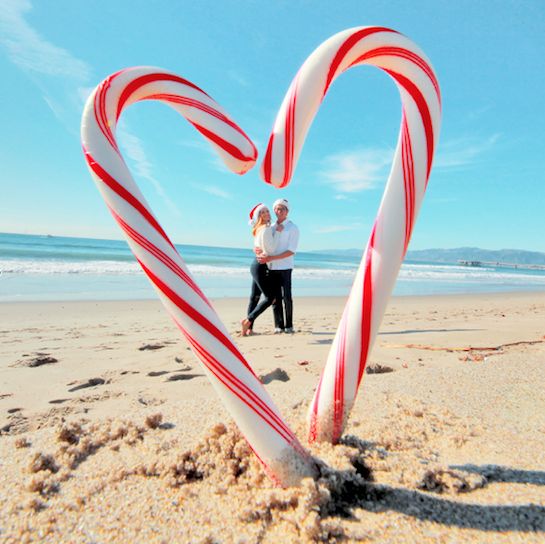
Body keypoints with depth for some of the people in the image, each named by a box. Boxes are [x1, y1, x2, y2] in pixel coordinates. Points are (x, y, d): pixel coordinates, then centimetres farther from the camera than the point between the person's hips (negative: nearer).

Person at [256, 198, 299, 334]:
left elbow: (291, 251, -9)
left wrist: (271, 258, -16)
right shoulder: (271, 227, 15)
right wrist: (258, 250, -2)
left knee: (286, 297, -4)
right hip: (271, 267, 4)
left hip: (284, 267, -4)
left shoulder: (292, 228, 1)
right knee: (275, 297, 4)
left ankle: (289, 326, 7)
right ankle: (279, 326, 11)